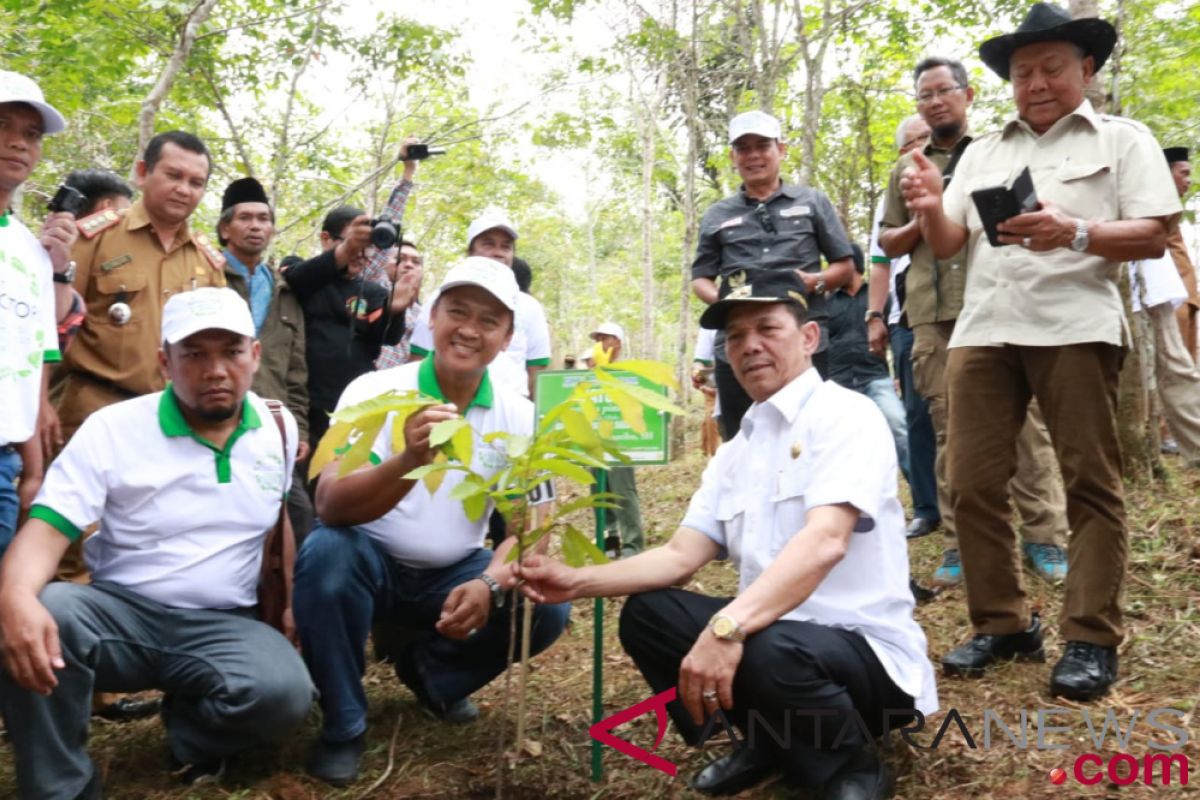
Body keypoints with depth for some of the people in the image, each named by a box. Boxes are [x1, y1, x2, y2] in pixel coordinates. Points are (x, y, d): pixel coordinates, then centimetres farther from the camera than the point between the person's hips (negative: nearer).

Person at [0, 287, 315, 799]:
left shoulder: (279, 429, 3)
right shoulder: (112, 428, -6)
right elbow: (47, 529, -14)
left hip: (223, 626, 1)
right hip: (119, 612, 0)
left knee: (285, 692, -30)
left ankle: (193, 727, 6)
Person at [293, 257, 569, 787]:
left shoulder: (518, 416, -7)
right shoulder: (374, 391, -16)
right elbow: (330, 505, -28)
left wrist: (489, 583, -28)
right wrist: (410, 463, -48)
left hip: (455, 575, 3)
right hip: (371, 566, -2)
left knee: (547, 609, -19)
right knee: (327, 551, -33)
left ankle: (429, 673, 11)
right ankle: (343, 725, -9)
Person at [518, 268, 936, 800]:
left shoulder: (845, 415, -12)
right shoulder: (735, 452, 11)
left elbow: (824, 541, -28)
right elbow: (680, 556, 5)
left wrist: (728, 626, -41)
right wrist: (577, 582, -8)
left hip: (865, 649, -7)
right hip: (773, 631, 7)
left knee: (768, 653, -36)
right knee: (646, 614, -4)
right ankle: (770, 742, 11)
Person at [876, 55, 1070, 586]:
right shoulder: (906, 168, 19)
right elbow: (888, 243, 16)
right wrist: (925, 220, -2)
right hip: (934, 314, 2)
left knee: (1022, 419, -2)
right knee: (950, 428, 2)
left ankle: (1043, 536, 7)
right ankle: (959, 545, 7)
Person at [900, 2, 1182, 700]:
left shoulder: (1123, 139, 11)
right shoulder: (982, 152, 23)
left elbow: (1156, 237, 0)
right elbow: (947, 245, 17)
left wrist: (1075, 233, -17)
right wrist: (932, 208, -6)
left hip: (1076, 326, -3)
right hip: (984, 328, 4)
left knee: (1091, 483, -1)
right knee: (973, 482, -1)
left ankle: (1092, 638, 6)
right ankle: (1002, 623, 11)